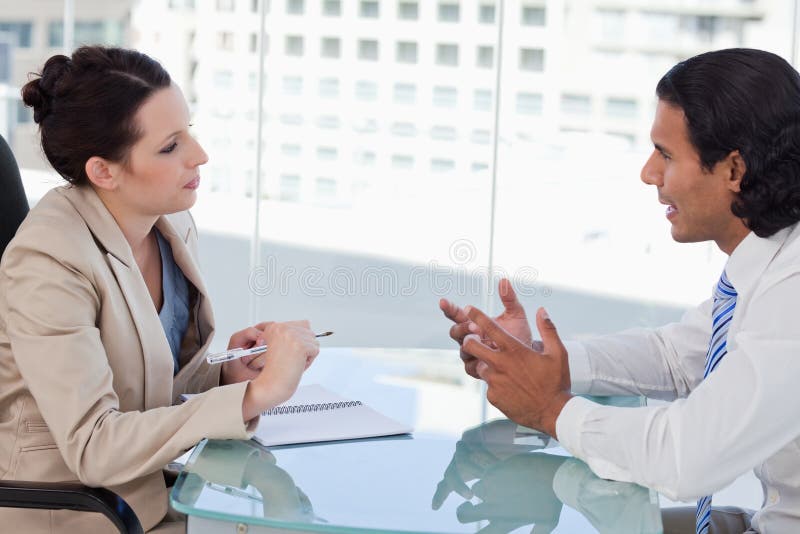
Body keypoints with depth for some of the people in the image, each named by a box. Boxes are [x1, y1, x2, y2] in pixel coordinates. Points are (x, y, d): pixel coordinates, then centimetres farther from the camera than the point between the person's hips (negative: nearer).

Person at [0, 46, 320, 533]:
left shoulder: (173, 226, 0)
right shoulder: (48, 261, -22)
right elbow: (93, 448, -28)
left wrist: (226, 374, -7)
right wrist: (257, 393, -30)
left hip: (154, 492, 7)